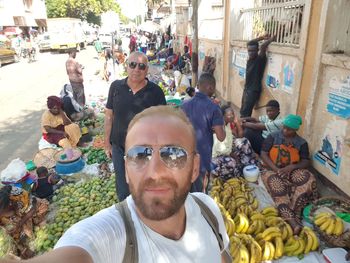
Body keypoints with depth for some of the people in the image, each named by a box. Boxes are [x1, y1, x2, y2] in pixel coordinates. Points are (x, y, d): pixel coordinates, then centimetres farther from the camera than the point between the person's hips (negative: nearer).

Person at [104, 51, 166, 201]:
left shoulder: (155, 92, -10)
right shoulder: (116, 87, -4)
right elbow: (109, 116, 3)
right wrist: (107, 143, 4)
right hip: (119, 147, 2)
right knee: (123, 189, 17)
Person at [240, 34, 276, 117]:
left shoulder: (260, 59, -13)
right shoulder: (250, 58, 7)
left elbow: (263, 47, -30)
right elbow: (249, 43, 15)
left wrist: (271, 39, -15)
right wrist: (262, 38, 9)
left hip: (254, 90, -8)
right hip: (247, 88, 8)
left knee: (245, 113, -13)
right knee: (242, 112, 12)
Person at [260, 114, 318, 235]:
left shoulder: (301, 142, 6)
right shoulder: (273, 137, 2)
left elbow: (306, 161, 1)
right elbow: (263, 154, -5)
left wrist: (291, 167, -20)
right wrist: (275, 169, -19)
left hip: (292, 171, 2)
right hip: (272, 170, -2)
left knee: (308, 179, -30)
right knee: (276, 184, -37)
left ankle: (293, 215, -36)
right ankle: (291, 219, -47)